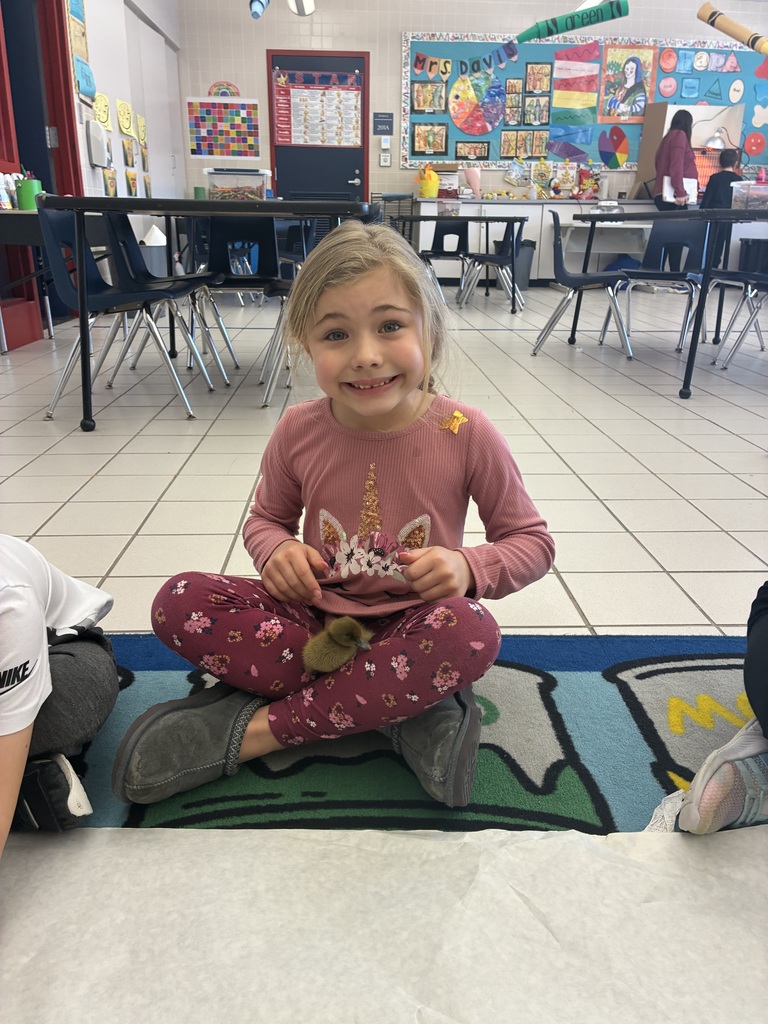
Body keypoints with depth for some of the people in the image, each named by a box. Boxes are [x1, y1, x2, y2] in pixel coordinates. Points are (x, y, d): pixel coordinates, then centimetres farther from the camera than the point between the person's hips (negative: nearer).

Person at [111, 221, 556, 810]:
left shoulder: (464, 434, -13)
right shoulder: (299, 431, -7)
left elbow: (532, 541, -1)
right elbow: (266, 518, 12)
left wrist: (468, 567, -22)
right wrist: (277, 549, -12)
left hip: (410, 628, -2)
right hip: (319, 617, 3)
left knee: (469, 631, -36)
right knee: (179, 603, -19)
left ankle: (255, 728, -20)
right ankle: (406, 704, -19)